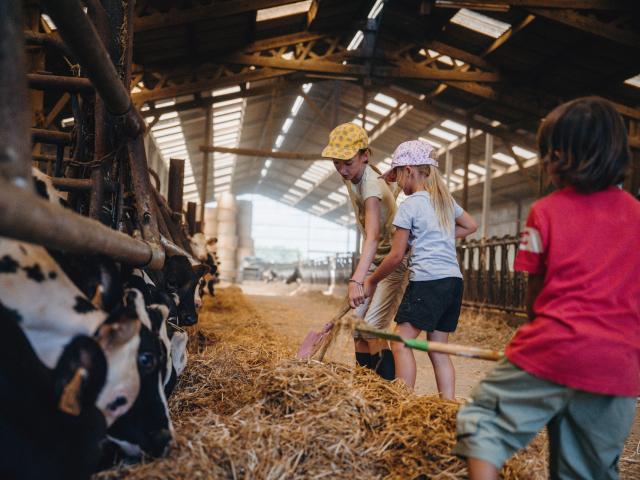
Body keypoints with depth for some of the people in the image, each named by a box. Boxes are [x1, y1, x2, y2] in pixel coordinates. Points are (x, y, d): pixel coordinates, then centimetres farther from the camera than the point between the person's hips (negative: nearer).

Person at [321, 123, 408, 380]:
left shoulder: (371, 183, -25)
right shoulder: (352, 178, 2)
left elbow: (373, 235, -40)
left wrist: (357, 280, -51)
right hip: (374, 260, 9)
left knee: (372, 327, -17)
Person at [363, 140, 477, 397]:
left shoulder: (409, 205, -6)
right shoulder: (446, 198, 15)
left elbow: (396, 255, -6)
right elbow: (471, 226, 30)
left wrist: (371, 281, 6)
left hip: (427, 280, -8)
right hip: (454, 280, 8)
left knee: (401, 343, -4)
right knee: (438, 349, 11)